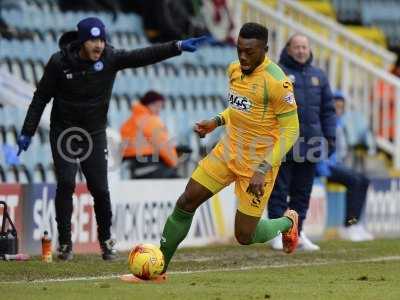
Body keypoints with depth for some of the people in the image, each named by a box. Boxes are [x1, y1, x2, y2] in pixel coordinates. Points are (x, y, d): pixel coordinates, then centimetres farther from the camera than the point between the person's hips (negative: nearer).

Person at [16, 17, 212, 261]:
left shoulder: (110, 58, -11)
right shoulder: (60, 62, -14)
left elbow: (144, 56, -22)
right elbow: (41, 98, -6)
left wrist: (178, 47, -35)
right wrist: (27, 132, -8)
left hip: (95, 133, 2)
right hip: (64, 132, -2)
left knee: (100, 189, 0)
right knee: (66, 184, -12)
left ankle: (106, 241, 18)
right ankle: (65, 243, -3)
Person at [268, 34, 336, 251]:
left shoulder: (318, 76, 15)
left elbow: (328, 109, 17)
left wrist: (330, 136, 10)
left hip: (310, 142, 5)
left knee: (303, 191, 8)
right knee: (279, 189, -3)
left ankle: (298, 232, 16)